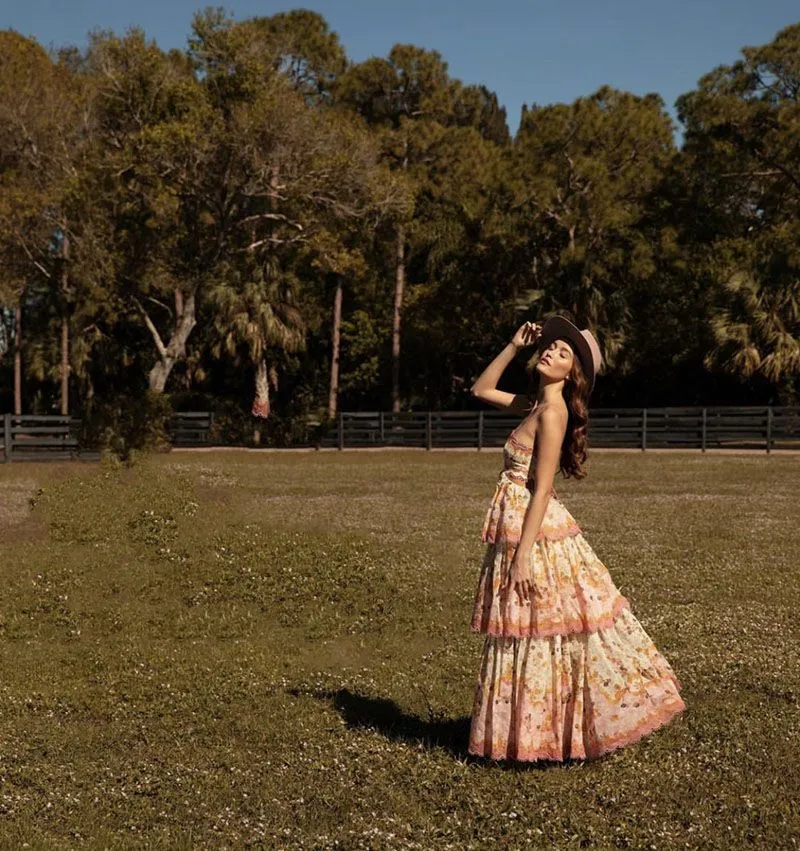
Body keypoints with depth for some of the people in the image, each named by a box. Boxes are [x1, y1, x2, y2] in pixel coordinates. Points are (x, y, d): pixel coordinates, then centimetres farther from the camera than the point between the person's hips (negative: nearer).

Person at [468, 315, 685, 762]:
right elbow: (482, 390, 22)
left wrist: (522, 556, -21)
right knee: (545, 632, 15)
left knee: (539, 633, 2)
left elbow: (542, 490, -19)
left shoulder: (553, 412, -16)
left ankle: (537, 736, 13)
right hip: (518, 526, 9)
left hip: (536, 533, -9)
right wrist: (514, 346, 10)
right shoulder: (536, 403, 9)